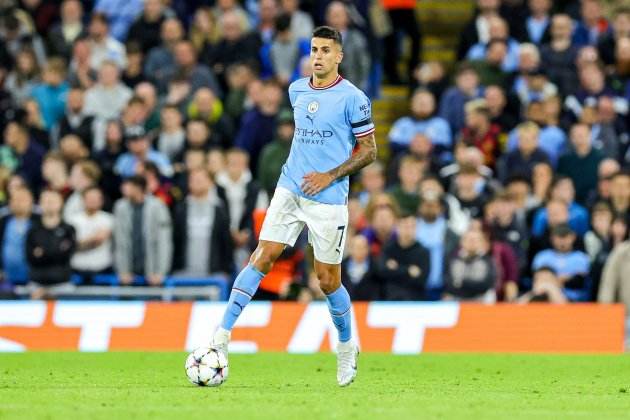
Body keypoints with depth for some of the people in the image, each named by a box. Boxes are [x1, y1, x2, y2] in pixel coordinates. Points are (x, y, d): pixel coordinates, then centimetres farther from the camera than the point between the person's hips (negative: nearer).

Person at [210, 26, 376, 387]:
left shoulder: (353, 98, -8)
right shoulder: (297, 90, 9)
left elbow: (369, 150, -5)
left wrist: (330, 175, -14)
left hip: (328, 200, -4)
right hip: (290, 191, 4)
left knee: (328, 280, 3)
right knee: (262, 258, -10)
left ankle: (347, 347, 27)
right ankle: (223, 335, -11)